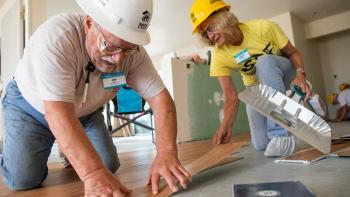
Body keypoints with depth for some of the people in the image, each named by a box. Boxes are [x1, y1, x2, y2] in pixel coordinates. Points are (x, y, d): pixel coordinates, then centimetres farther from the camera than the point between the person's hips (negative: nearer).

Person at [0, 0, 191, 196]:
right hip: (31, 107, -3)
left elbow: (160, 97, -25)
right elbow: (58, 112, -41)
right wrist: (93, 172, -49)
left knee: (109, 167, -4)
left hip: (84, 113, 3)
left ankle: (70, 150, 27)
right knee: (23, 180, -15)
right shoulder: (55, 37, -36)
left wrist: (167, 153, -37)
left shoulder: (132, 51, -23)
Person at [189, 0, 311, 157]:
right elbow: (231, 97, -24)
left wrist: (300, 75, -32)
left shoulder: (263, 28, -25)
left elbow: (293, 52, -13)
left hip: (285, 74, -1)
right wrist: (226, 125, -41)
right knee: (261, 145, -8)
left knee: (264, 62, -38)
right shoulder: (218, 56, -21)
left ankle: (281, 133, -33)